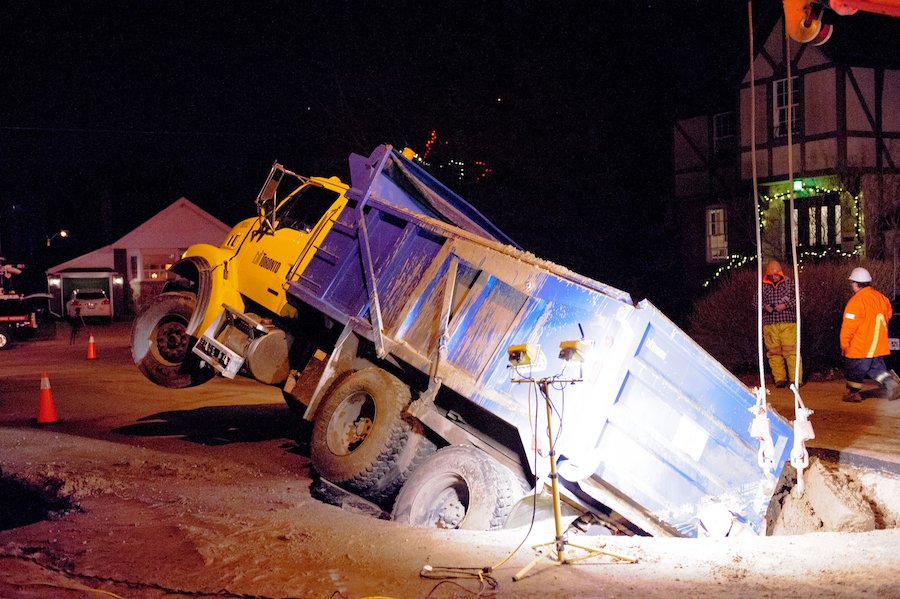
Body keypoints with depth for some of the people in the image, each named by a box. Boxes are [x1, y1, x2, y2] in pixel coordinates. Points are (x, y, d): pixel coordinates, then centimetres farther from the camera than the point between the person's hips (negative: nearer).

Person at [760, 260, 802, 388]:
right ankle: (779, 379, 10)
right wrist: (764, 306, -7)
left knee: (791, 351, -7)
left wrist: (785, 305, -13)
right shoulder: (763, 286, 11)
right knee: (773, 352, 3)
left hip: (788, 321, -2)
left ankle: (796, 379, -3)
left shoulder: (789, 283, 6)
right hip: (769, 323, 3)